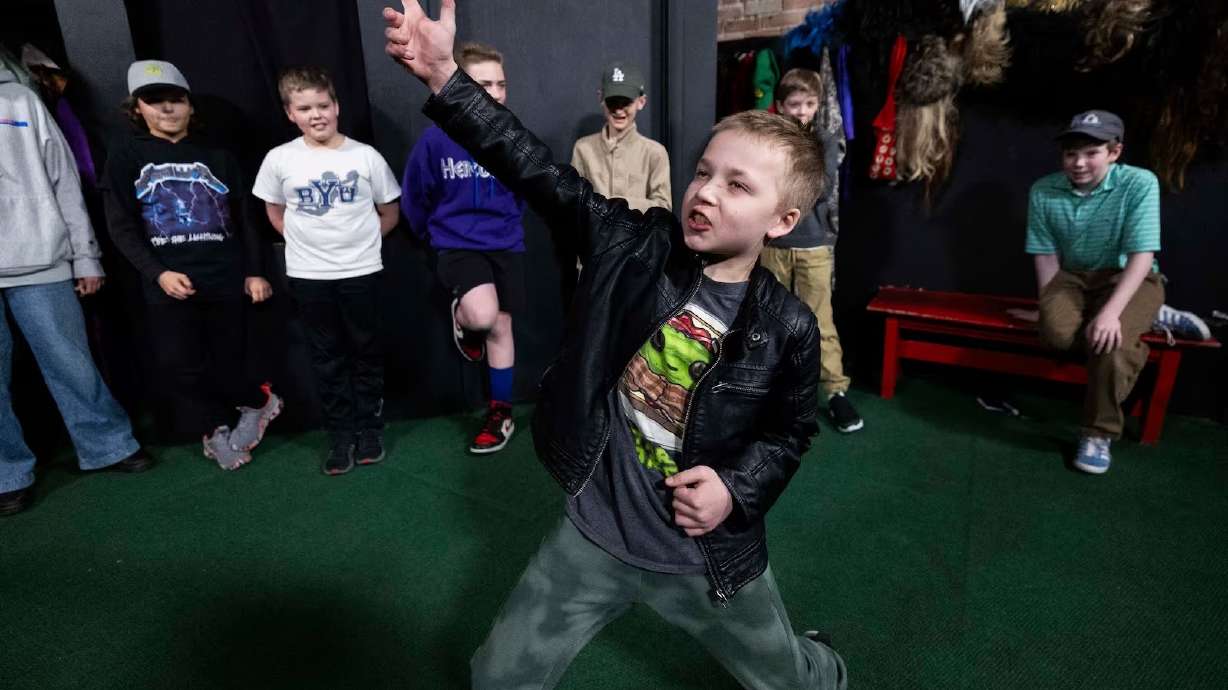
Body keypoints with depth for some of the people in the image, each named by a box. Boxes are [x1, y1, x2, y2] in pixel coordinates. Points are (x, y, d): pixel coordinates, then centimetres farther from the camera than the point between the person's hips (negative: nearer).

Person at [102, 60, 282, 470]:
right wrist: (157, 273, -12)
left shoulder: (217, 157, 11)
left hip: (224, 280, 0)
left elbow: (243, 218, 11)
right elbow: (121, 227, 1)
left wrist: (254, 272, 3)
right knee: (180, 368, -1)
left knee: (227, 364, 4)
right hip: (168, 286, 0)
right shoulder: (125, 156, 6)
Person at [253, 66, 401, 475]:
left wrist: (358, 240, 2)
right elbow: (275, 212, 14)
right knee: (327, 356, 9)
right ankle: (341, 435, 20)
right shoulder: (279, 159, -1)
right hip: (307, 274, 1)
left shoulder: (365, 156, -5)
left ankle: (369, 429, 23)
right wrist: (306, 241, 5)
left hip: (361, 271, -1)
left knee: (366, 352, 9)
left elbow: (390, 213, 5)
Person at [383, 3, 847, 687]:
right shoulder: (635, 245, -13)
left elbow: (791, 430, 0)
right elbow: (540, 172, -17)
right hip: (593, 537, 2)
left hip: (707, 556, 0)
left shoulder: (788, 328, -16)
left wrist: (738, 487, -16)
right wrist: (445, 75, -23)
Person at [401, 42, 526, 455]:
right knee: (481, 314, -27)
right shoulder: (436, 139, -12)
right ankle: (461, 317, 11)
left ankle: (500, 415, 22)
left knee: (500, 328, 7)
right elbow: (413, 198, 3)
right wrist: (433, 235, 13)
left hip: (505, 246, 3)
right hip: (457, 246, -2)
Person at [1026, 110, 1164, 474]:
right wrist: (1050, 305, -12)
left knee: (1110, 340, -32)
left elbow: (1142, 256, -21)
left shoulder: (1139, 183, -17)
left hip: (1129, 279, -2)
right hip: (1073, 277, 3)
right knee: (1057, 331, -31)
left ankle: (1099, 433, -11)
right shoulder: (1044, 191, -7)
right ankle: (1130, 347, 3)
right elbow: (1046, 255, -1)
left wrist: (1111, 311, -33)